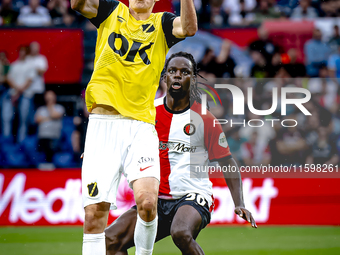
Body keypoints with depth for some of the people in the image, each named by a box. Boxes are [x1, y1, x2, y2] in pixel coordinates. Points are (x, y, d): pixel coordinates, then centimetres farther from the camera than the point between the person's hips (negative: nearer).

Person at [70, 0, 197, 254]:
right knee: (94, 213, -7)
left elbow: (189, 27, -9)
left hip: (141, 126, 0)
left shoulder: (162, 24, 13)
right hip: (103, 123, 0)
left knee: (148, 202, -18)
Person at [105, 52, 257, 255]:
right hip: (156, 200, 5)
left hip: (193, 195, -5)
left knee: (181, 233, -37)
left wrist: (239, 204, -8)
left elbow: (228, 163, 3)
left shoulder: (204, 119, -2)